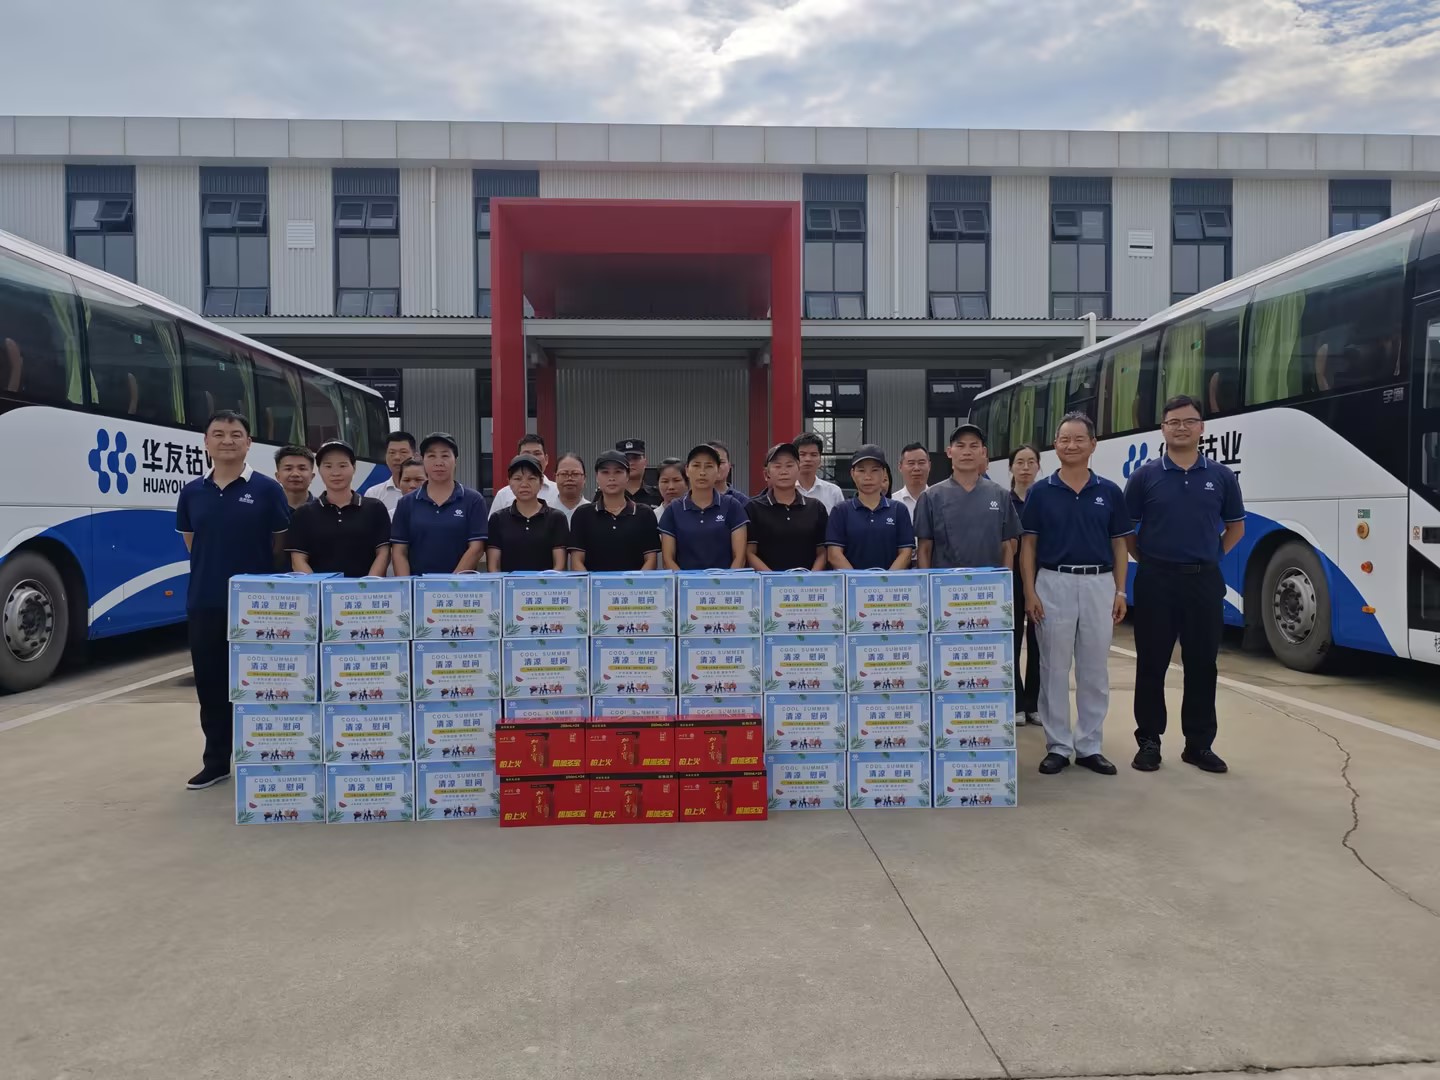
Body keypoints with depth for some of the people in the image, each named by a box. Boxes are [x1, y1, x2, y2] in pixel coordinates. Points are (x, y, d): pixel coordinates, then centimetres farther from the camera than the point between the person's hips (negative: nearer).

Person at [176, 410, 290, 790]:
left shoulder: (267, 489, -3)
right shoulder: (192, 492, 7)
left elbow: (280, 545, 3)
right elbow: (191, 544, 16)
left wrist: (253, 570, 4)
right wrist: (215, 569, 9)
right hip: (204, 602, 4)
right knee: (210, 684, 10)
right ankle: (216, 760, 23)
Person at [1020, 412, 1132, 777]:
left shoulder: (1109, 492, 5)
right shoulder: (1040, 491, 1)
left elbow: (1119, 545, 8)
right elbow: (1028, 544, 1)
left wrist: (1120, 591, 0)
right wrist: (1029, 592, -7)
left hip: (1099, 584, 2)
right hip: (1054, 584, -1)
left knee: (1095, 671, 8)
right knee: (1054, 670, 3)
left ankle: (1089, 747, 19)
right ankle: (1057, 746, 13)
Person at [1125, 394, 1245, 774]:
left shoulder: (1221, 476, 5)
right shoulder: (1144, 476, 0)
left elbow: (1236, 526, 15)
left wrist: (1210, 556, 7)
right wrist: (1146, 559, 2)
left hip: (1204, 580, 2)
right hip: (1156, 580, -1)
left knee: (1202, 665, 7)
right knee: (1151, 665, 4)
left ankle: (1199, 744, 18)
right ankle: (1149, 741, 14)